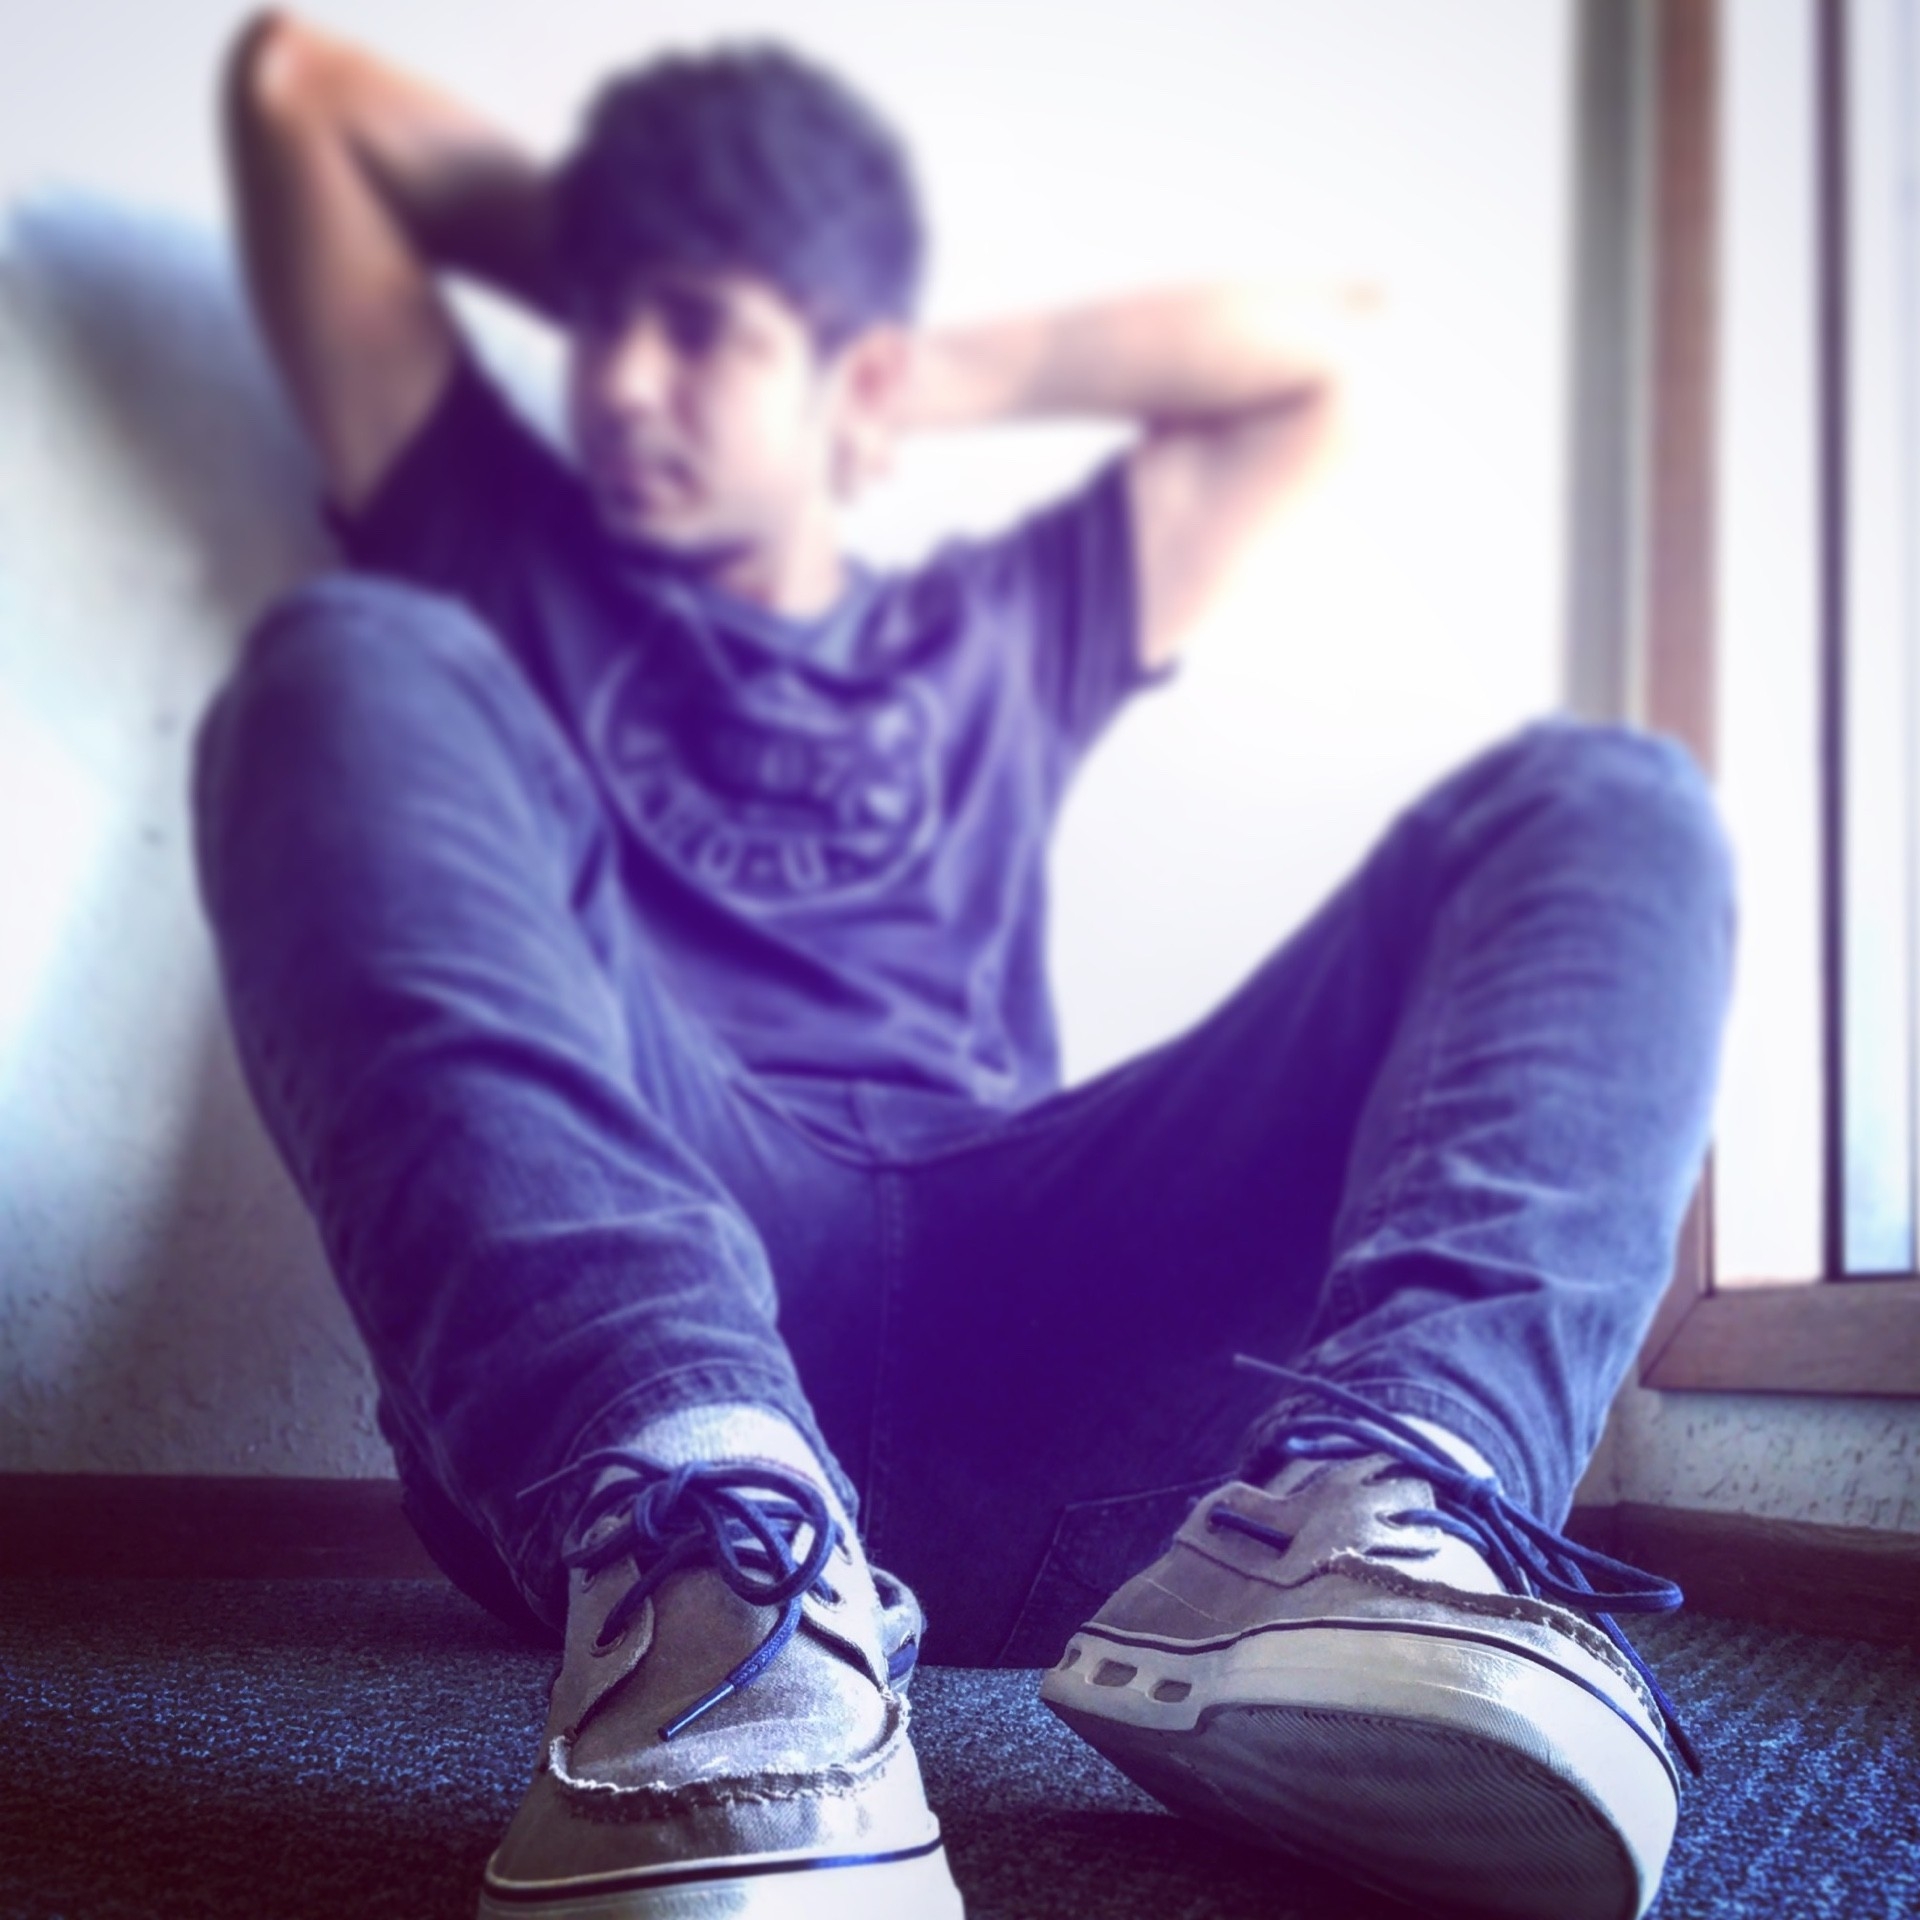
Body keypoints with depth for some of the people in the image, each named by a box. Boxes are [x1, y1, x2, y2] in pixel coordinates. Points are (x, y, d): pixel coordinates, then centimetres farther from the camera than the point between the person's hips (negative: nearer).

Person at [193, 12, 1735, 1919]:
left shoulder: (1000, 635, 35)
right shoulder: (505, 563, 30)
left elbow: (1303, 349, 40)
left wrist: (942, 380, 35)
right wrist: (608, 265, 37)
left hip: (1029, 1315, 2)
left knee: (1602, 804, -6)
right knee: (354, 670, -21)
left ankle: (1375, 1506, -38)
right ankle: (693, 1524, -45)